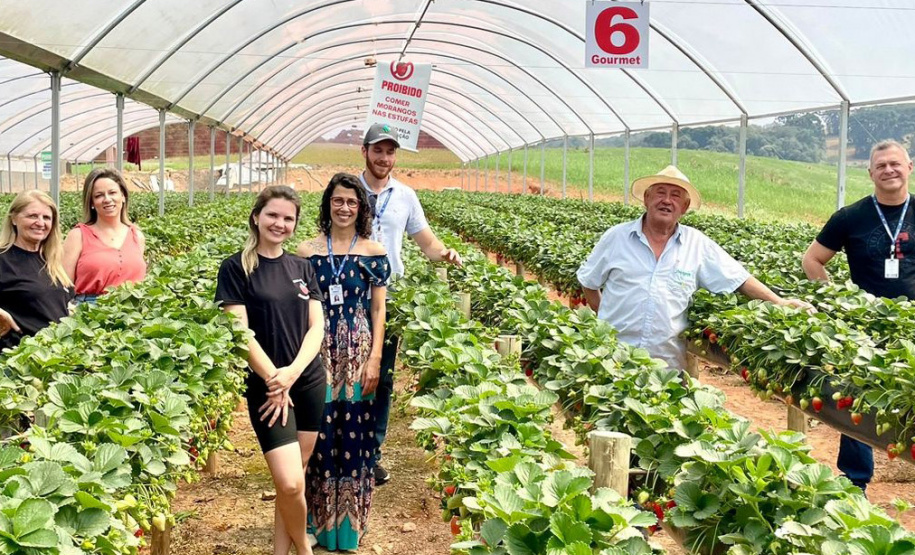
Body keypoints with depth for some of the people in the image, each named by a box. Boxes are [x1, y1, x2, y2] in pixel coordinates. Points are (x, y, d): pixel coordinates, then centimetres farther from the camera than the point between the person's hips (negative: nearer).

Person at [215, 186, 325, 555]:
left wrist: (292, 371, -13)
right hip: (266, 385, -4)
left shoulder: (302, 268, 9)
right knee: (290, 483, -10)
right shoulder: (236, 267, -5)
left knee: (293, 478, 7)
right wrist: (273, 378, -16)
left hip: (309, 381, 5)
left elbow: (317, 325, 2)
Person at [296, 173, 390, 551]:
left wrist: (375, 359, -7)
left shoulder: (373, 253, 2)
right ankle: (319, 520, 19)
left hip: (357, 354, 0)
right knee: (319, 435, 4)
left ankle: (349, 523, 17)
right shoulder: (307, 252, 3)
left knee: (353, 436, 4)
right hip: (318, 354, 1)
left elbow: (378, 310, 1)